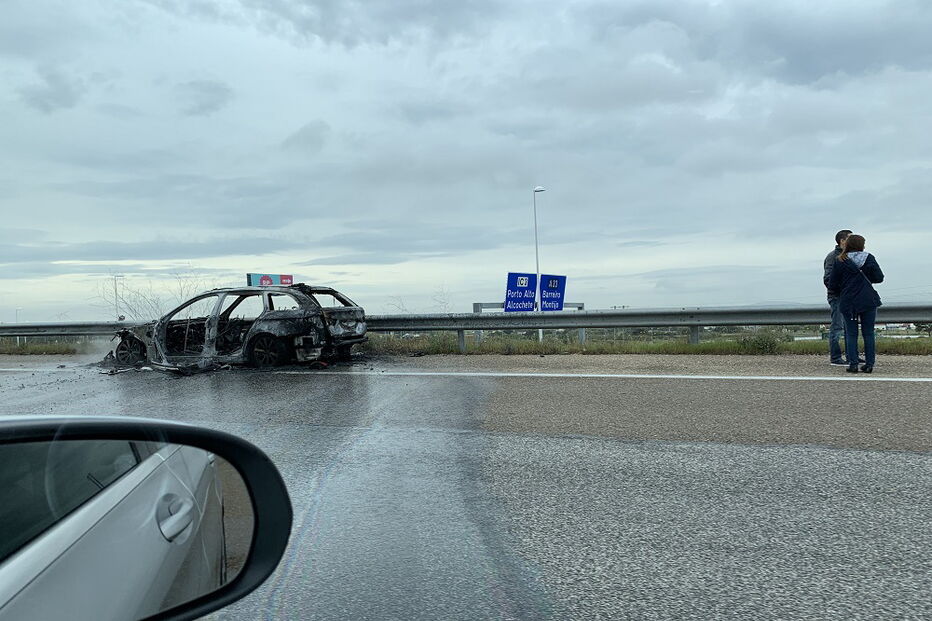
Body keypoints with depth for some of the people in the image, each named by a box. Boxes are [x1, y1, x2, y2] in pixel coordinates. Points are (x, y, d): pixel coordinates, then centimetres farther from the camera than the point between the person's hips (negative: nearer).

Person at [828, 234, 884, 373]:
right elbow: (879, 278, -4)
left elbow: (832, 284, -3)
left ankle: (853, 364, -1)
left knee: (851, 334, 5)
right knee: (868, 333, 8)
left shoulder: (840, 261, -2)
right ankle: (869, 364, 7)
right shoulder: (869, 258, 0)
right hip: (868, 301, 1)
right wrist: (866, 279, 16)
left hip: (848, 303, -1)